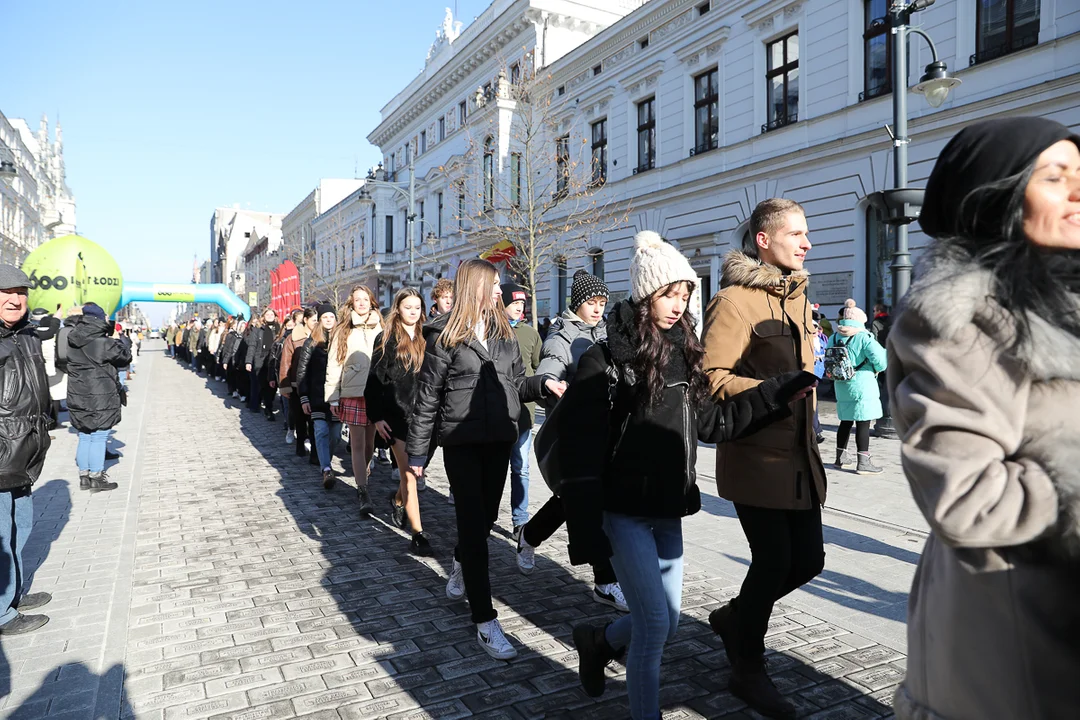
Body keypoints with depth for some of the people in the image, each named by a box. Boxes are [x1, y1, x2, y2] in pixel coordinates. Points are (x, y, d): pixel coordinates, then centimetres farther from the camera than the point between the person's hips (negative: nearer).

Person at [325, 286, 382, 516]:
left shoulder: (380, 328, 7)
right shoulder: (343, 331, 5)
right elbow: (334, 365, 4)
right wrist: (332, 397, 0)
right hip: (352, 394, -1)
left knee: (370, 442, 9)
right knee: (357, 444, -2)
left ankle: (362, 475, 33)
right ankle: (363, 493, -1)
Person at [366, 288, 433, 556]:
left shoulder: (425, 339, 9)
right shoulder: (386, 339, -1)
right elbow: (375, 380, -2)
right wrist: (376, 417, -7)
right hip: (396, 416, -4)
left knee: (415, 471, 12)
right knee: (409, 474, -5)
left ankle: (398, 499, 45)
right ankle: (418, 534, 2)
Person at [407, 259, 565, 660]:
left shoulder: (503, 332, 10)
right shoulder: (445, 336, -6)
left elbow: (517, 383, 13)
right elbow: (427, 397, -5)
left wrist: (544, 384, -8)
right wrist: (417, 451, -4)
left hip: (500, 439, 6)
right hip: (461, 441, -5)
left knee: (487, 516, 16)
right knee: (473, 523, -5)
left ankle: (461, 566, 49)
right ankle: (486, 623, 2)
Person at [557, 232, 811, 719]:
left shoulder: (683, 355, 8)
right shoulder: (606, 360, -12)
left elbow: (715, 422, 7)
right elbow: (581, 447, -15)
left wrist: (784, 391, 2)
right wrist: (586, 527, -18)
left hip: (668, 510, 7)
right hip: (623, 511, -6)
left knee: (667, 624, 14)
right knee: (655, 624, -3)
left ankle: (597, 641, 42)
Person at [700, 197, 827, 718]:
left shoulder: (796, 294, 14)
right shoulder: (736, 299, -13)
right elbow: (711, 378, -18)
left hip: (798, 455, 8)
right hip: (756, 456, -8)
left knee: (808, 559, 10)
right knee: (775, 562, 0)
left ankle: (734, 617, 35)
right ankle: (748, 672, 23)